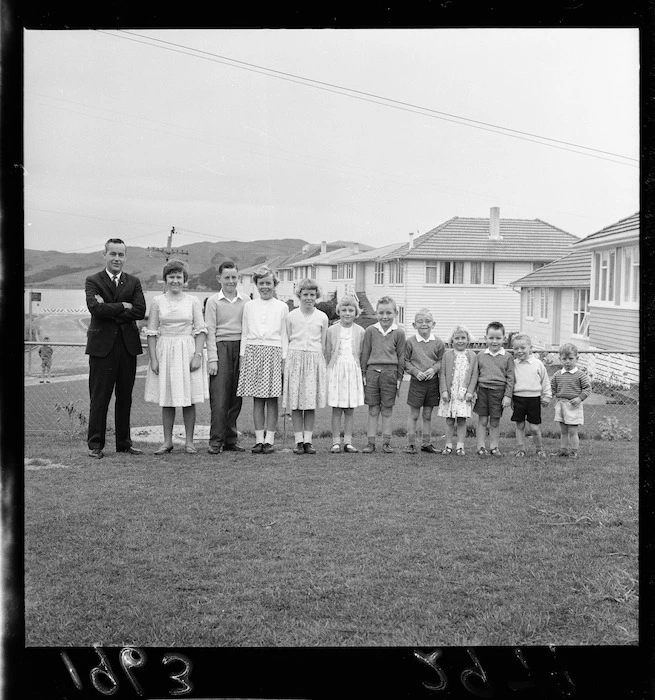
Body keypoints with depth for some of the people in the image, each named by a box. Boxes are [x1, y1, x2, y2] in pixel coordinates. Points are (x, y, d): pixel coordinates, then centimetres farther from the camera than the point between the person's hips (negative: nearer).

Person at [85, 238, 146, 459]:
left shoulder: (133, 282, 11)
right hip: (102, 346, -3)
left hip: (128, 345, 3)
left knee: (125, 398, 9)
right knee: (99, 398, 0)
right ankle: (95, 444, 8)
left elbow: (140, 311, -5)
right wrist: (123, 306, -8)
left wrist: (110, 311, -10)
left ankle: (124, 442, 18)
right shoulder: (92, 281, 3)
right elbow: (96, 308, -14)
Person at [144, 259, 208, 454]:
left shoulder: (193, 301, 3)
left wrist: (198, 355, -9)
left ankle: (189, 441, 11)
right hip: (165, 352, 1)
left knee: (189, 399, 2)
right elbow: (151, 332, 3)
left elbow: (200, 330, 1)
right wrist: (153, 359, -4)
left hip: (187, 351, -1)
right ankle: (167, 441, 13)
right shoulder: (157, 301, 4)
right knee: (167, 400, 5)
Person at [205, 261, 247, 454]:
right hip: (221, 347, -3)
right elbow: (210, 331, 0)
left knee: (236, 398, 5)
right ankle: (216, 441, -3)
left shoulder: (245, 301, 9)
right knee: (219, 397, -7)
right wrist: (212, 358, -7)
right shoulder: (213, 301, 3)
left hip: (240, 347, 3)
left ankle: (231, 440, 12)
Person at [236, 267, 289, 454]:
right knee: (257, 399, 2)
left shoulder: (282, 307, 8)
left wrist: (284, 358, 1)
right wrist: (243, 357, 6)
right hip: (253, 352, 1)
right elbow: (244, 334, 12)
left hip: (273, 353, -1)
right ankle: (259, 440, 6)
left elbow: (284, 335, 8)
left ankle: (269, 440, 4)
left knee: (272, 400, -1)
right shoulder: (249, 306, 12)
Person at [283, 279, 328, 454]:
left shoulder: (322, 317, 7)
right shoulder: (291, 316, 6)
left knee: (311, 402, 0)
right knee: (295, 402, -2)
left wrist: (323, 365, 7)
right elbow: (287, 341, 9)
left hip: (315, 359, 1)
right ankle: (298, 441, 4)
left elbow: (323, 344, 11)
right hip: (295, 358, 0)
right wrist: (286, 363, 2)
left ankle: (308, 440, 8)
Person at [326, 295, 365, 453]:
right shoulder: (332, 330, 3)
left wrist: (362, 372, 4)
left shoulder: (360, 331, 5)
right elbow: (327, 353, 7)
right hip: (336, 370, -1)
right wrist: (329, 369, 2)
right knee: (336, 409, -2)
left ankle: (348, 442, 10)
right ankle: (336, 442, 4)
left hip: (353, 370, 1)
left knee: (350, 409, 4)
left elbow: (363, 354, 9)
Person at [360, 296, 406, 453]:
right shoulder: (370, 330, 4)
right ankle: (371, 442, 10)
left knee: (387, 410, 6)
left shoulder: (399, 332, 2)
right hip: (372, 371, 1)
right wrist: (363, 374, 4)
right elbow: (365, 354, 7)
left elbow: (401, 357, 5)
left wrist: (399, 377, 3)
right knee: (373, 410, 5)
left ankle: (386, 442, 14)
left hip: (390, 372, -1)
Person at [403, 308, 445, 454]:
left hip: (432, 381, 2)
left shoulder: (438, 342, 0)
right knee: (414, 414, 4)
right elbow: (406, 361, -1)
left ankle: (426, 443, 20)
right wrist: (416, 371, -14)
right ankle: (411, 444, 12)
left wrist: (434, 369, -13)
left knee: (428, 415, 10)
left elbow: (441, 360, 5)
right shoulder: (410, 342, -5)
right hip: (416, 381, -2)